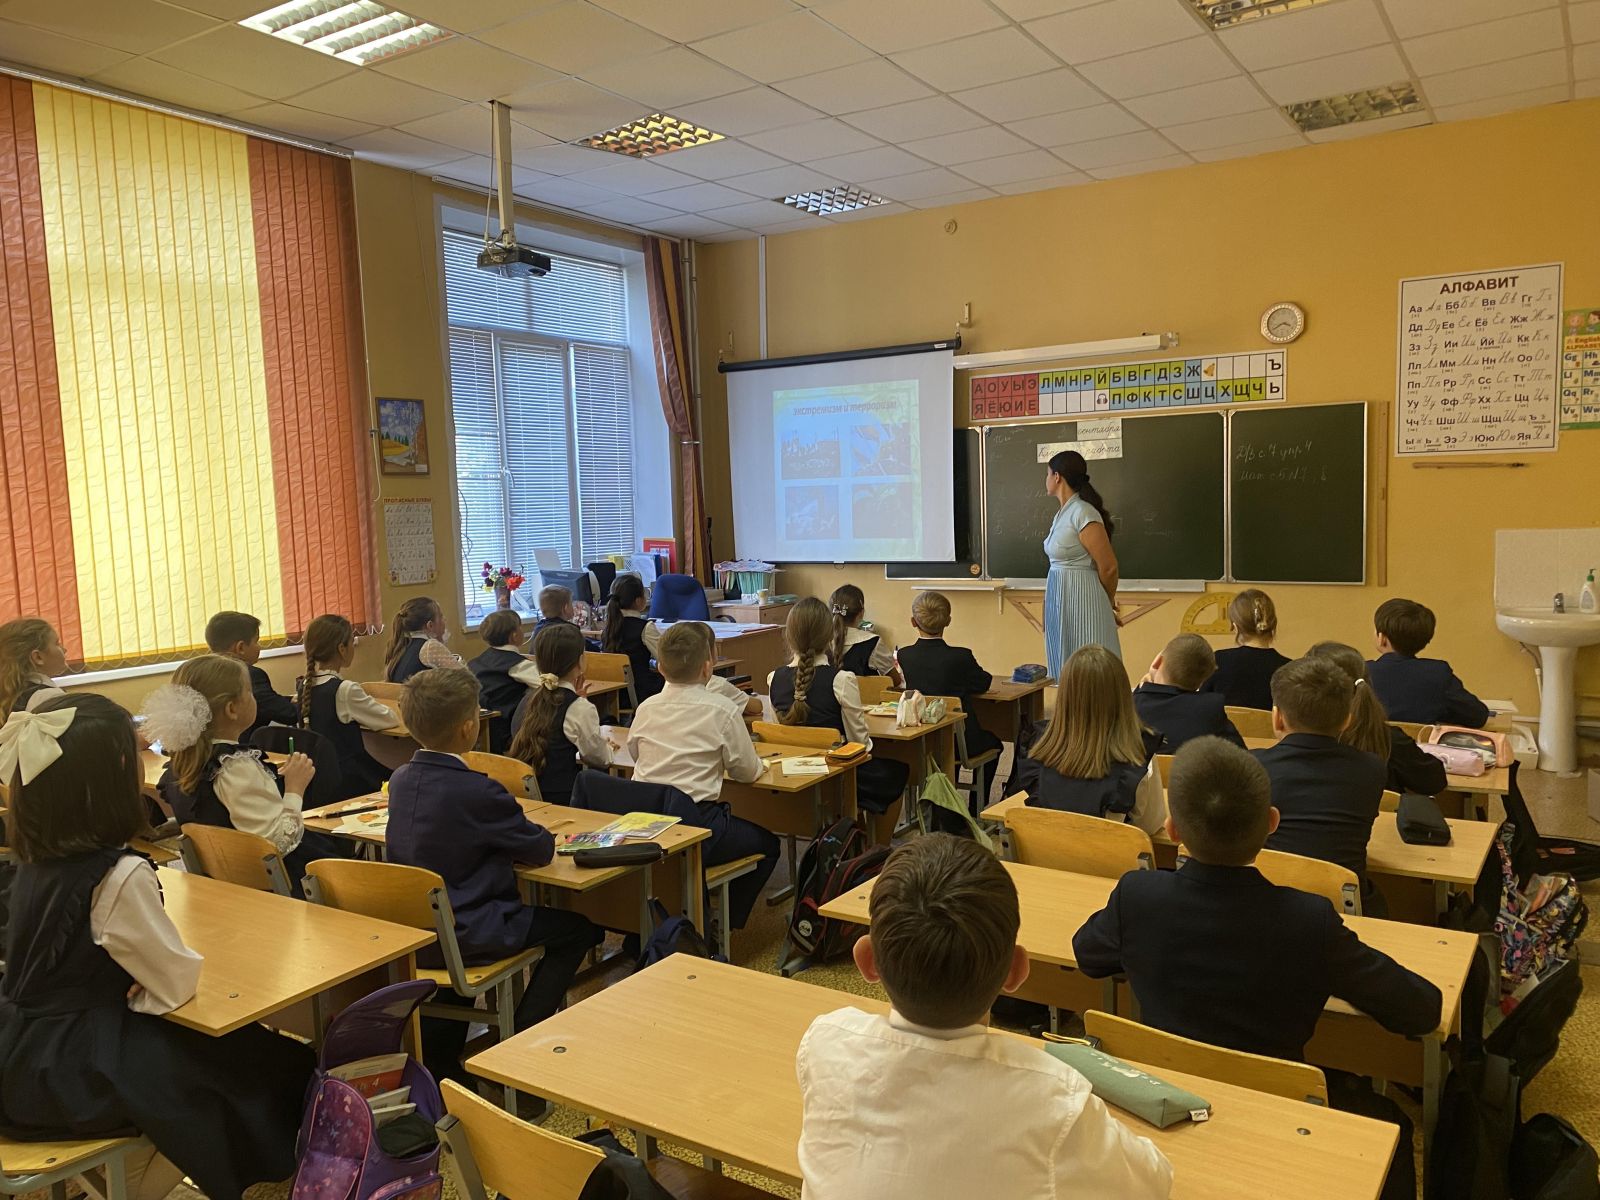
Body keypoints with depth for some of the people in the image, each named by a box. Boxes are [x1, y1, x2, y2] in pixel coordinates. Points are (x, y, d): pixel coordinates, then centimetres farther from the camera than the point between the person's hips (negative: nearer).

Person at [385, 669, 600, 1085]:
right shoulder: (478, 792, -22)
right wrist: (529, 834, 11)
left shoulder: (400, 779, 1)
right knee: (577, 929, 8)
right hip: (465, 935, -7)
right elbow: (542, 850, -10)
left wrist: (508, 835, 7)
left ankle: (438, 1054, 31)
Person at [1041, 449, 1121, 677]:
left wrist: (1108, 604, 4)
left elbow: (1108, 566, -12)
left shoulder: (1082, 513, -16)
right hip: (1062, 600, 9)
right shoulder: (1063, 513, 11)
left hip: (1081, 600, -9)